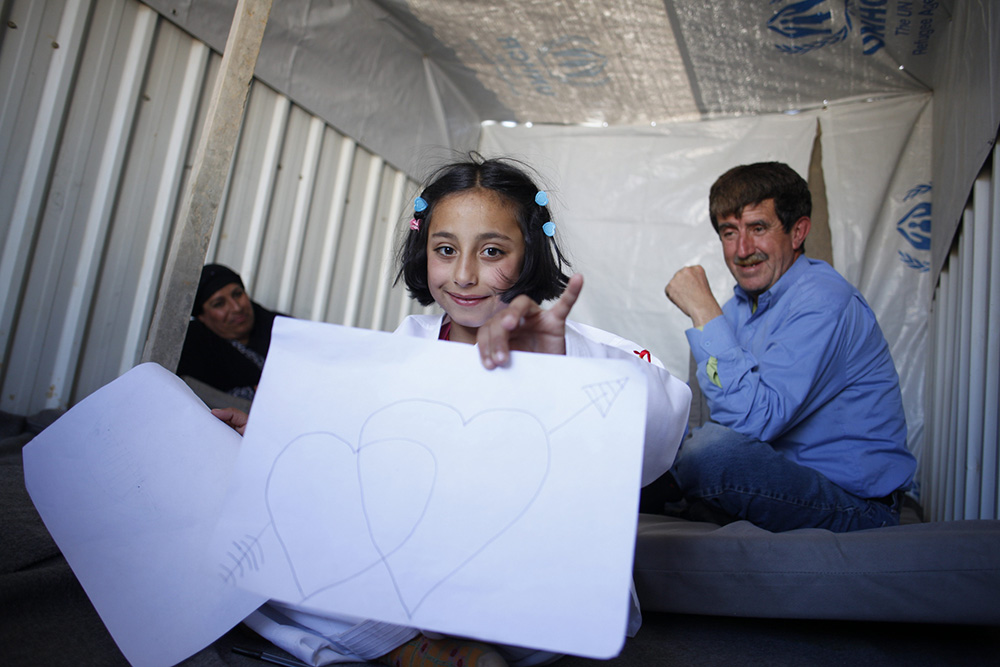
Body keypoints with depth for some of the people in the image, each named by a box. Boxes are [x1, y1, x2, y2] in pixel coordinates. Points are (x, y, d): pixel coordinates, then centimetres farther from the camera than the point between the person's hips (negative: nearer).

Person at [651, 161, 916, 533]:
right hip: (780, 481, 7)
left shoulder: (822, 302, -20)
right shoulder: (740, 306, 7)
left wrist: (704, 313, -26)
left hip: (856, 505, -7)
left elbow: (753, 420, -30)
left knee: (714, 449, -33)